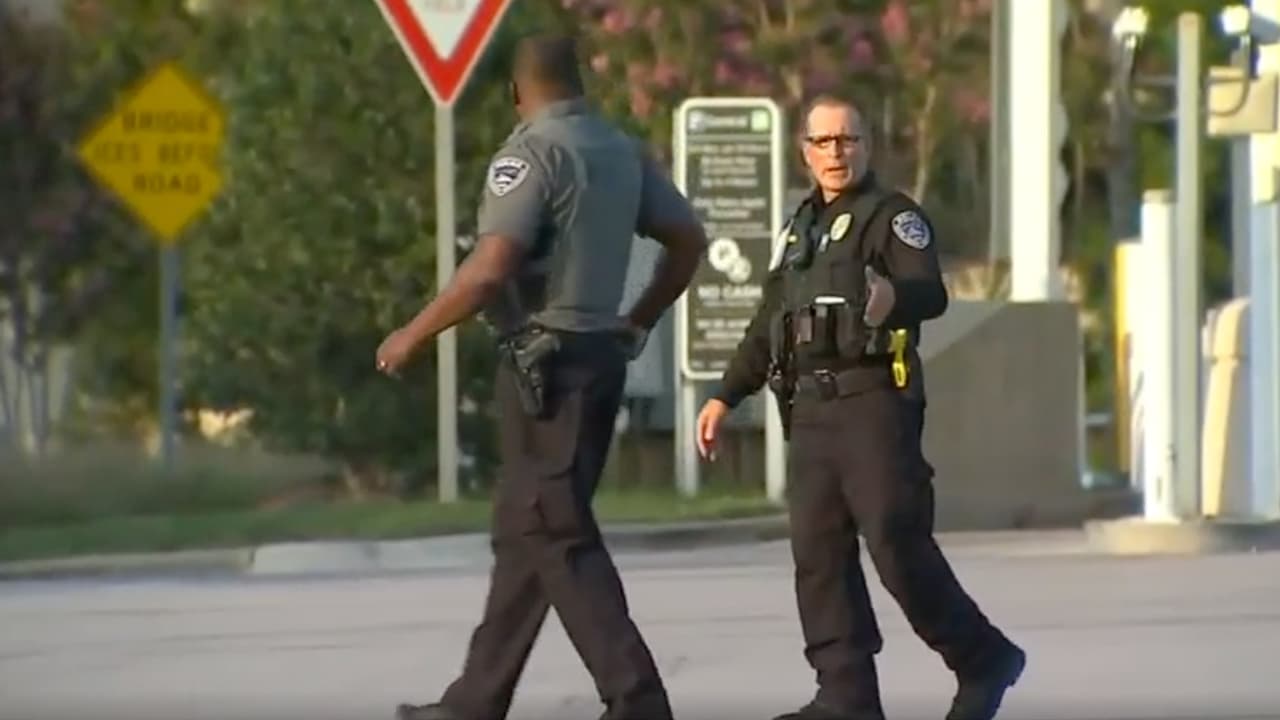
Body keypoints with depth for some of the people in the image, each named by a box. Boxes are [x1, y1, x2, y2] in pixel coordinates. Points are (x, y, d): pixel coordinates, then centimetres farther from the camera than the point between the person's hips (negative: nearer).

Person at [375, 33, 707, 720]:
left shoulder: (532, 153, -14)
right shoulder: (621, 152, 11)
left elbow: (490, 270, -22)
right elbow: (689, 240, 15)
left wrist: (412, 335, -11)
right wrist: (636, 324, 21)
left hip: (547, 363, -9)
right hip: (599, 355, 9)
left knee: (556, 538, -8)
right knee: (521, 533, 14)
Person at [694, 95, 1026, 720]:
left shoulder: (892, 216, 0)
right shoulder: (799, 231, 24)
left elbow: (930, 292, -18)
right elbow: (767, 330, 31)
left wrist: (895, 300, -41)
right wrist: (724, 397, 24)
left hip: (874, 403, -8)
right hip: (810, 410, 8)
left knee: (897, 545, -12)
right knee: (818, 554, 0)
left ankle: (983, 659, 2)